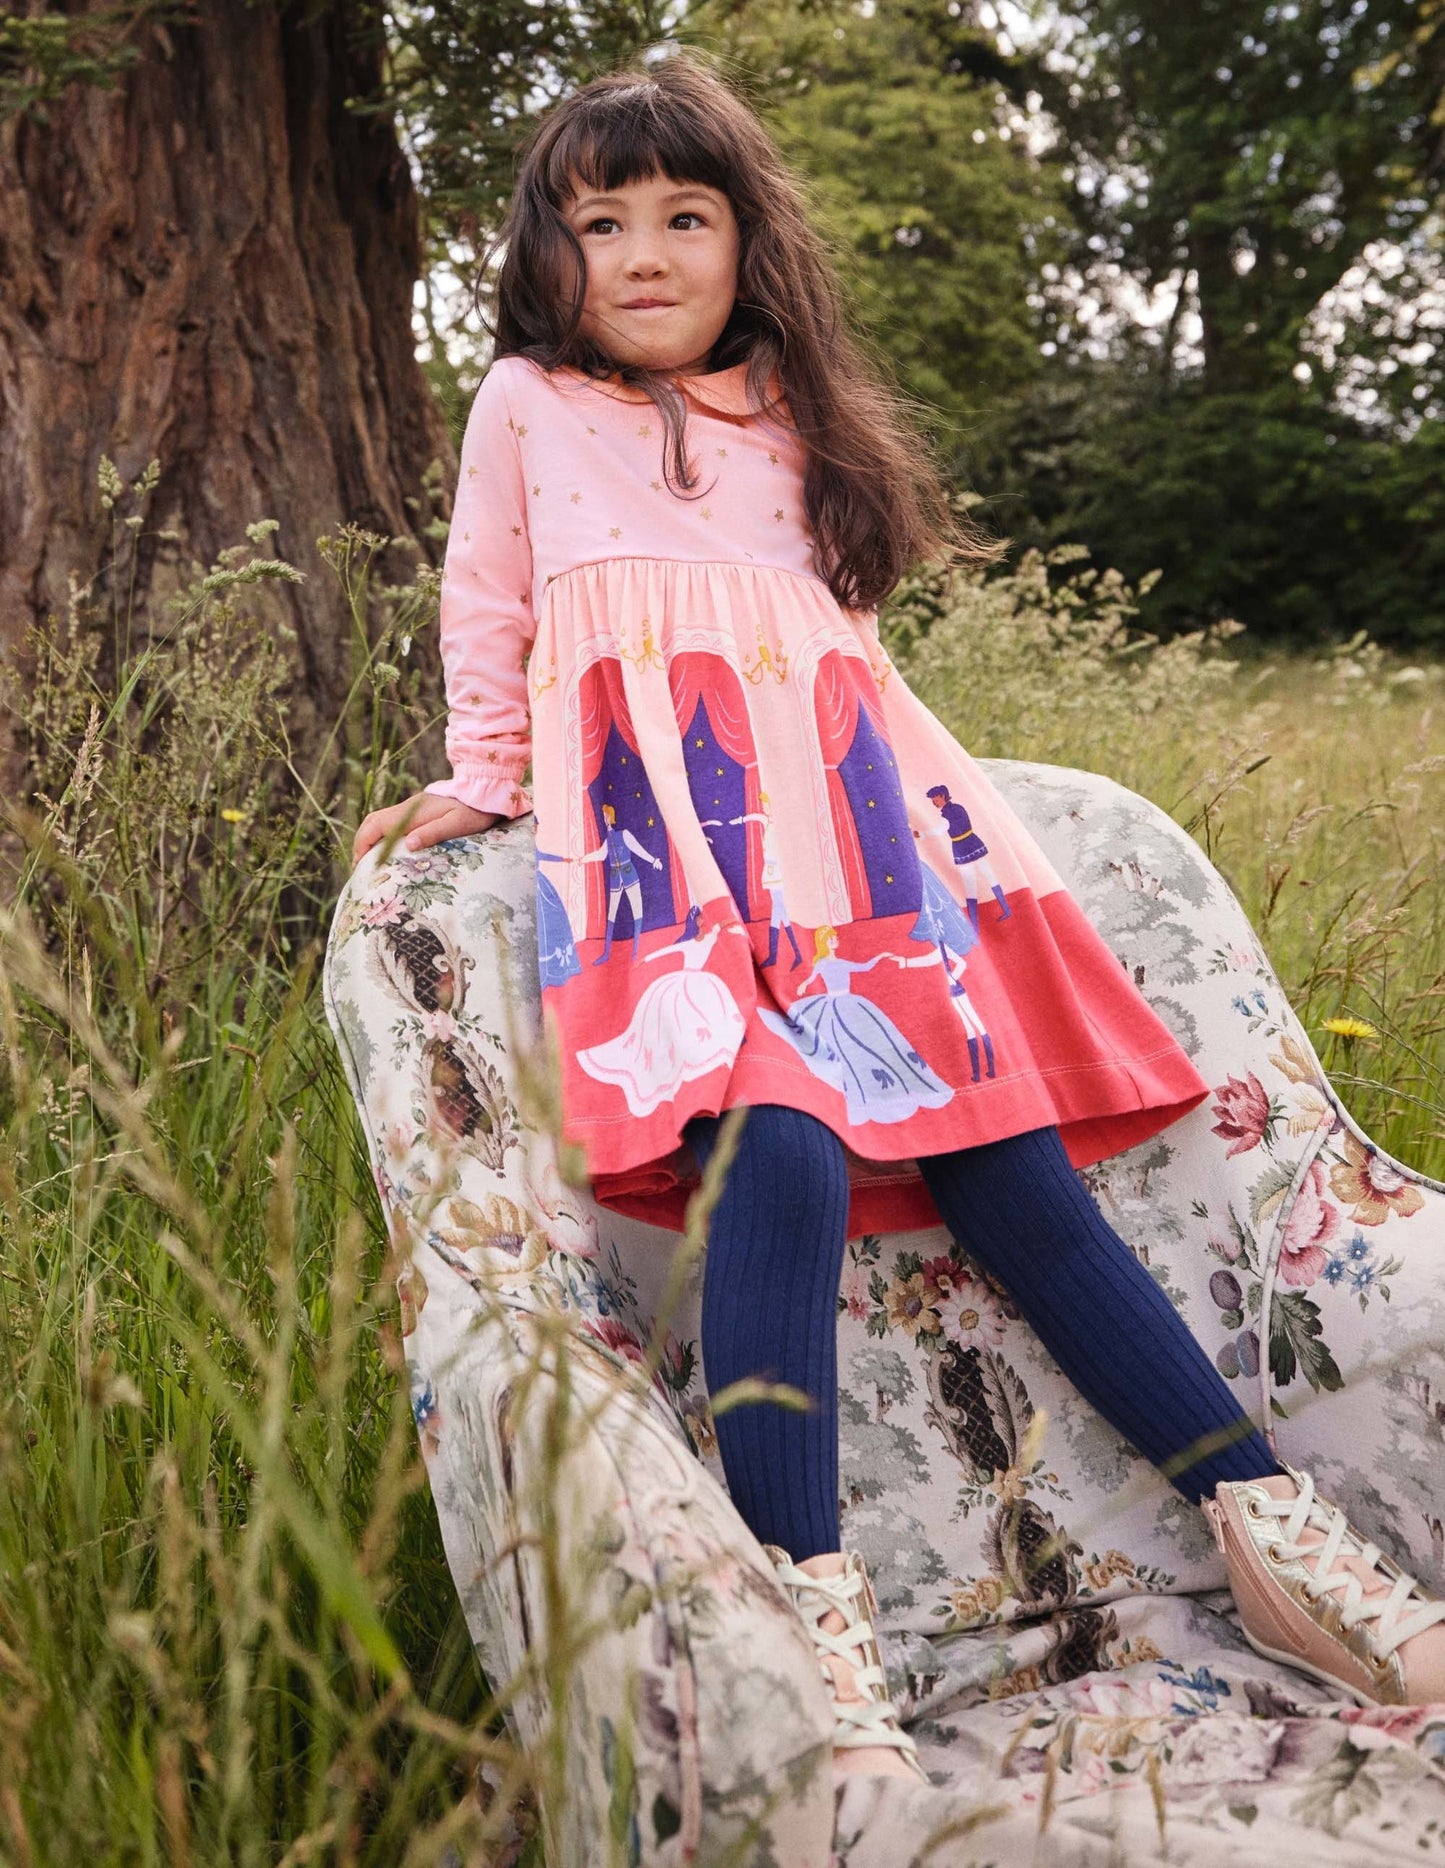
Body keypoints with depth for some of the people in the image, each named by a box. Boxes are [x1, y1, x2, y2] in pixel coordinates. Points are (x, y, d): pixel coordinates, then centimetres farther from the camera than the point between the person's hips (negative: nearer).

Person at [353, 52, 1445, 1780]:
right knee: (781, 1157, -28)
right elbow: (486, 608, 24)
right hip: (662, 824, -3)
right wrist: (483, 780, 20)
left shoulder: (796, 417, 27)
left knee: (1008, 1156, -9)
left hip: (846, 796, 3)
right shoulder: (526, 405, 20)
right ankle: (813, 1633, -30)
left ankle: (1270, 1530, -5)